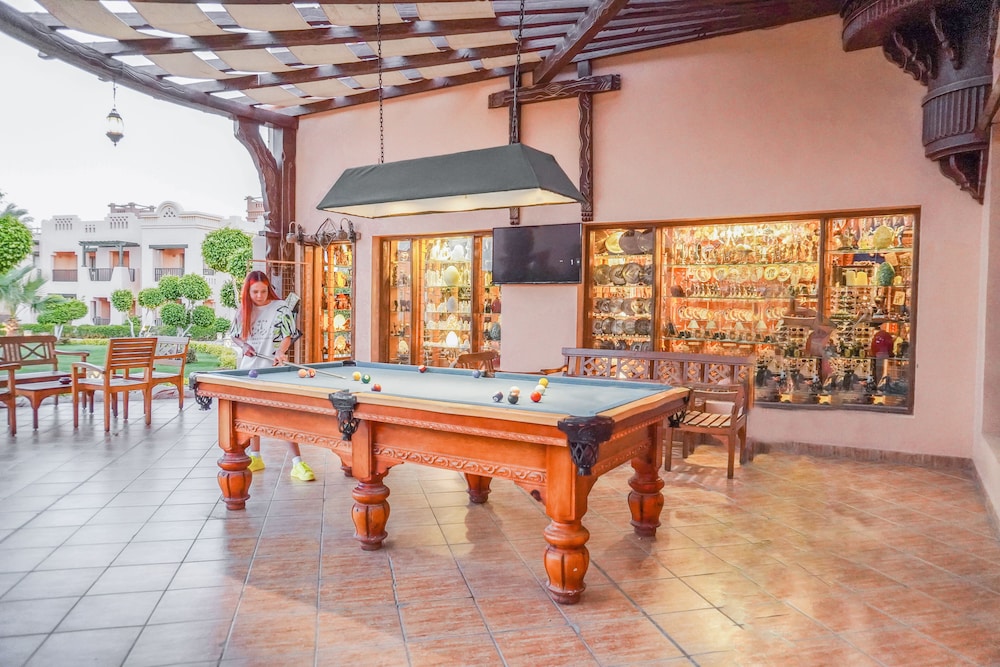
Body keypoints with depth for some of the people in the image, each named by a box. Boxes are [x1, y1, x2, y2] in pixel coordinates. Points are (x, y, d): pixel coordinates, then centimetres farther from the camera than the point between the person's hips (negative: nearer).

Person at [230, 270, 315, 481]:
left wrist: (280, 352, -26)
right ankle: (255, 457, 27)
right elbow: (235, 336, 17)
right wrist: (244, 346, -4)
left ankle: (297, 462, -12)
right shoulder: (243, 310, 7)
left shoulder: (280, 307, -5)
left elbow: (288, 336, -7)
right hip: (249, 367, 5)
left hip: (272, 368, -5)